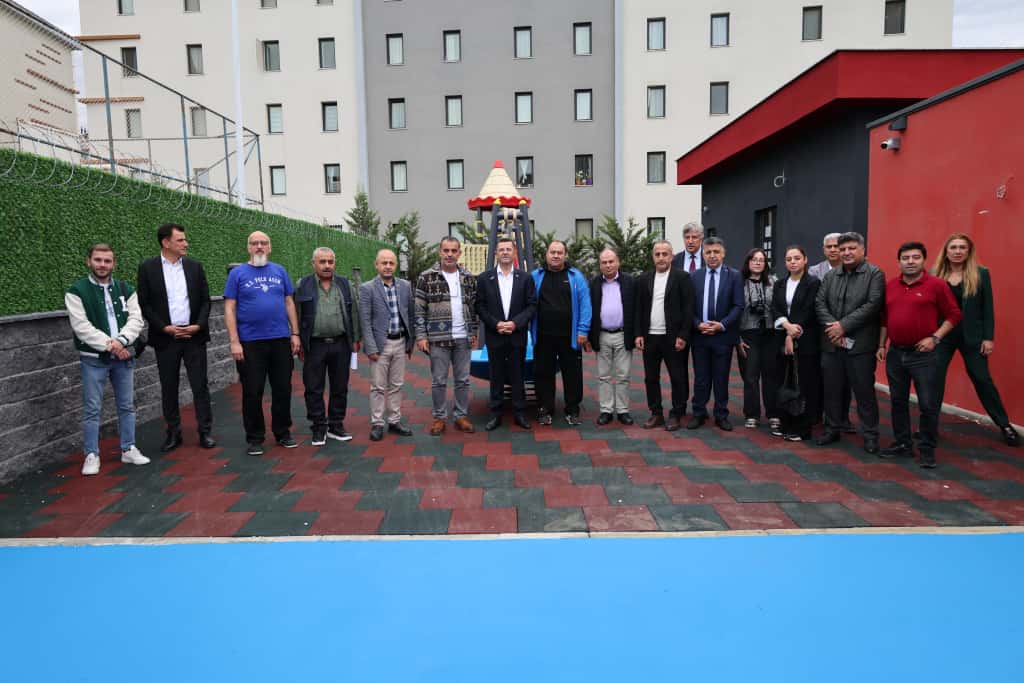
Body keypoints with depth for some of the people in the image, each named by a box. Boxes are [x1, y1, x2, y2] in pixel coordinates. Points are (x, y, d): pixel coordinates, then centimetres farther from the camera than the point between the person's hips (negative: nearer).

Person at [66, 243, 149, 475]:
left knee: (127, 405, 10)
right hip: (93, 358, -3)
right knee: (92, 409, 2)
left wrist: (121, 340, -17)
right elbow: (81, 326, -12)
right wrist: (108, 344, -18)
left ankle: (128, 450, 22)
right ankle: (91, 455, 13)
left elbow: (136, 319, -1)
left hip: (124, 356, 4)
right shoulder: (77, 291, -3)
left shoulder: (125, 289, 8)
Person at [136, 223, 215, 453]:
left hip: (194, 336, 1)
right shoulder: (147, 268, 0)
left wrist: (198, 325, -9)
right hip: (165, 337, -1)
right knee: (168, 388, 8)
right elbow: (144, 304, -1)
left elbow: (205, 300, 5)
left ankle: (205, 431, 11)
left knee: (200, 386, 2)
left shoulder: (195, 266, 5)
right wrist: (165, 328, -11)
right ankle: (173, 433, 19)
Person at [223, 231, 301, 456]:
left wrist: (295, 333, 4)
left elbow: (289, 303, 11)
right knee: (252, 393, 5)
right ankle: (255, 438, 18)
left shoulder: (280, 271, 8)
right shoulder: (237, 273, 1)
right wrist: (234, 342, -10)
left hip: (281, 340, 3)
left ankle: (283, 433, 24)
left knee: (283, 389, 9)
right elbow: (229, 309, -3)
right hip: (250, 343, -2)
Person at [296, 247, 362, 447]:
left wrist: (355, 339, 5)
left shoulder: (345, 285, 8)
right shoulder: (303, 286, 2)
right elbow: (297, 316, 4)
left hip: (341, 344, 2)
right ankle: (319, 428, 15)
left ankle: (336, 426, 21)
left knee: (340, 387, 9)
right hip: (314, 346, -2)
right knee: (314, 389, 3)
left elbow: (354, 313, 9)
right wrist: (299, 343, 1)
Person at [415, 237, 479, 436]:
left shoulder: (469, 278, 7)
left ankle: (461, 416, 21)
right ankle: (439, 417, 17)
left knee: (463, 380, 9)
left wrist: (474, 332, 9)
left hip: (463, 338, 3)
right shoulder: (426, 278, -2)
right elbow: (419, 309, -3)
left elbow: (473, 307, 13)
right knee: (438, 381, 5)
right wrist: (421, 336, -8)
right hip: (438, 338, -3)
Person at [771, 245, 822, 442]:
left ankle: (803, 429, 8)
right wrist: (787, 325, -16)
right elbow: (774, 309, 1)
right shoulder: (779, 284, 12)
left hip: (806, 342, -4)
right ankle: (786, 425, 18)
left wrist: (792, 336, -13)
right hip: (783, 340, 4)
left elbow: (808, 312, -10)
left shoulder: (813, 283, -3)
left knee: (806, 385, 1)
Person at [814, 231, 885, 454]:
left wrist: (843, 325, -16)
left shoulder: (875, 274, -1)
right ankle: (832, 429, 24)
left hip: (860, 344, -4)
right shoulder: (831, 275, 13)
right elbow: (820, 303, 5)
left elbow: (873, 305, -12)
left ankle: (870, 435, 14)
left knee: (864, 391, 3)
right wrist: (832, 328, -10)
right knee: (832, 389, 11)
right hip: (832, 342, 4)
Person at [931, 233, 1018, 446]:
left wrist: (989, 338, -5)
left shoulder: (981, 274, 0)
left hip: (972, 335, 0)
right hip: (941, 334, 1)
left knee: (982, 379, 5)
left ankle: (1005, 425, 19)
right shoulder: (934, 275, -1)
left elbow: (987, 308, 0)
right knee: (935, 379, 2)